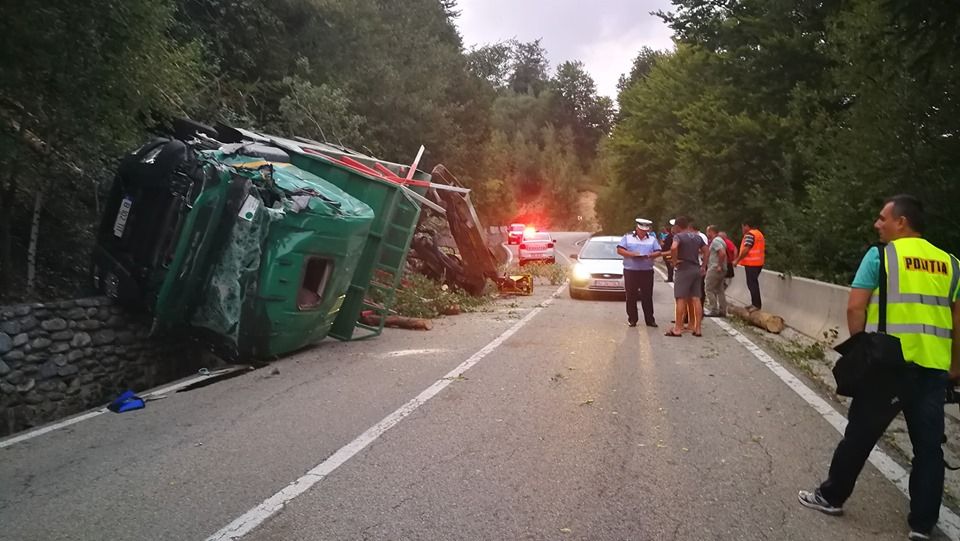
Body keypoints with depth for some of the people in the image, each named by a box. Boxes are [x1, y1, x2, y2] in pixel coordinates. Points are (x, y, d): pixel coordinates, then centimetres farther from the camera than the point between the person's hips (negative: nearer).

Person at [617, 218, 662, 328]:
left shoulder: (652, 239, 11)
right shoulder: (627, 237, 5)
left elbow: (658, 252, 7)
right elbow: (619, 250, -3)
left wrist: (650, 255, -15)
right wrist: (632, 254, -16)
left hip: (647, 271, 1)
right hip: (630, 271, -1)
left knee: (647, 296, 3)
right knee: (631, 296, 1)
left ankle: (650, 319, 8)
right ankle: (632, 319, 8)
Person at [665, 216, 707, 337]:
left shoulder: (678, 236, -8)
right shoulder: (697, 237, 12)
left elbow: (673, 247, -28)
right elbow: (706, 251, 19)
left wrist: (674, 260, -15)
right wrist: (703, 266, 21)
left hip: (684, 268, -6)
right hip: (696, 269, 6)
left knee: (681, 299, -4)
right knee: (695, 299, 7)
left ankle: (677, 328, -2)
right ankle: (697, 328, 10)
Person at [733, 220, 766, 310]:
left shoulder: (749, 234, -13)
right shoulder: (759, 233, 19)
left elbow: (746, 249, -20)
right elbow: (763, 249, 22)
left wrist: (737, 260, -15)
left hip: (751, 263, -10)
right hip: (758, 262, 10)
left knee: (751, 283, -8)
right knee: (754, 283, 16)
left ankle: (756, 304, -9)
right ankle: (755, 303, 21)